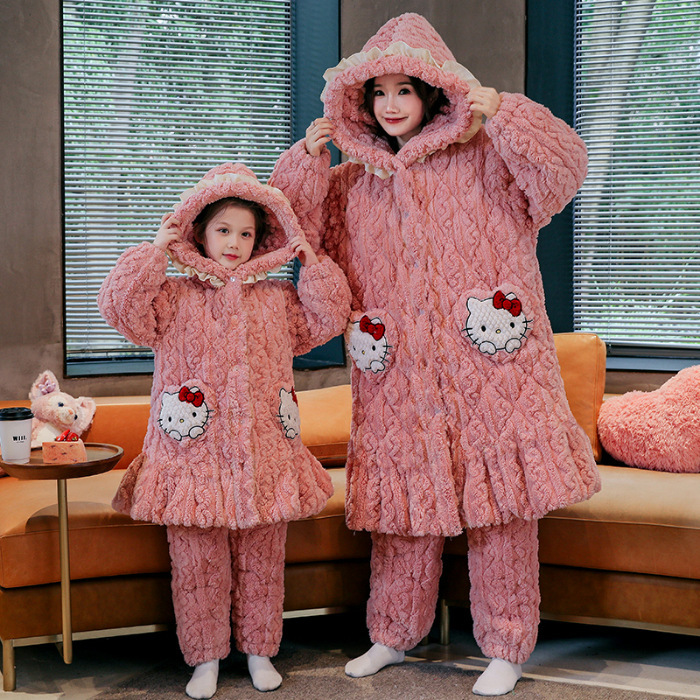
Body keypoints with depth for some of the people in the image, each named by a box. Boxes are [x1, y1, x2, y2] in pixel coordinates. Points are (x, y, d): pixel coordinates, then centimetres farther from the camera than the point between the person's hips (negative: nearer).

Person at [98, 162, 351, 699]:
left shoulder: (278, 298, 11)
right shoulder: (173, 296, 2)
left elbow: (329, 319, 8)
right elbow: (121, 308, -13)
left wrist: (312, 263, 2)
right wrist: (155, 251, -12)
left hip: (263, 458, 3)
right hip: (195, 454, -2)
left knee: (262, 561, 11)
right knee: (198, 564, 4)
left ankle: (259, 649, 27)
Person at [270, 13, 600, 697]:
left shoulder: (485, 159, 1)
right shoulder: (351, 182, 13)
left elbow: (563, 169, -12)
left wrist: (502, 112, -23)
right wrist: (307, 159, 2)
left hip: (489, 371, -3)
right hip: (399, 380, 3)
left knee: (500, 507, 1)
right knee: (404, 510, 10)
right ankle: (392, 636, 28)